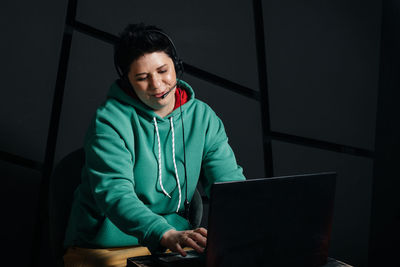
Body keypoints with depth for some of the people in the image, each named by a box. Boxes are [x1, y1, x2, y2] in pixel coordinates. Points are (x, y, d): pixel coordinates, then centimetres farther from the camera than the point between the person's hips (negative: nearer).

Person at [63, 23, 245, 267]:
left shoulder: (202, 117, 6)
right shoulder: (111, 121, -10)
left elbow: (229, 181, 1)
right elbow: (114, 192, -23)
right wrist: (166, 235, -39)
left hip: (176, 239, 4)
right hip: (106, 246, -4)